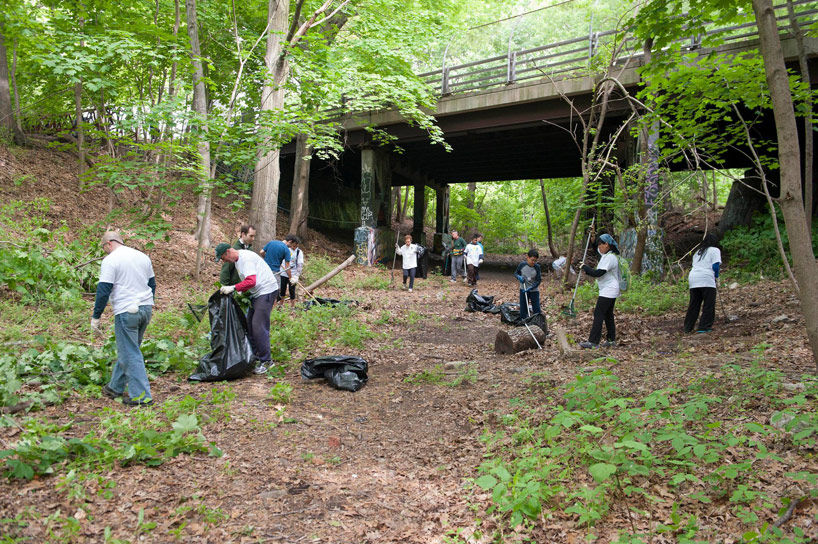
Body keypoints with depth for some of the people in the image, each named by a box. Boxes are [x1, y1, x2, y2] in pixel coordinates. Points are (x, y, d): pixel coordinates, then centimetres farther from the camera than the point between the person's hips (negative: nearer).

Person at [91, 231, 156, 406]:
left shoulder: (110, 260, -8)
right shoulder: (143, 257, 13)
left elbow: (103, 290, -12)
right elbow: (152, 284, 20)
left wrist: (96, 316, -4)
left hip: (126, 312, -8)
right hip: (146, 308, 8)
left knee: (130, 354, -2)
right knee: (127, 350, 19)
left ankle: (141, 396, -2)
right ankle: (115, 387, 31)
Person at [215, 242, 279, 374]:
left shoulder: (246, 257, -18)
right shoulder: (237, 260, 13)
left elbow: (251, 281, -28)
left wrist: (233, 288, -25)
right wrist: (240, 292, 6)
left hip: (266, 291, -11)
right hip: (257, 293, 11)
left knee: (259, 326, -12)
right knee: (249, 325, 12)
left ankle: (266, 361, -3)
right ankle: (253, 355, 21)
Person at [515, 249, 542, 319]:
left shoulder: (537, 267, -15)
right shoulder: (522, 265, -11)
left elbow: (538, 280, -13)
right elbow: (515, 273, 6)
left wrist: (530, 288, -24)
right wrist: (519, 277, -17)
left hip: (534, 290, -1)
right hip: (523, 290, 1)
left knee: (537, 310, 2)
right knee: (523, 309, 7)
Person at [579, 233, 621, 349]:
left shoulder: (609, 258, -19)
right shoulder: (607, 256, 14)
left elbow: (598, 273, -24)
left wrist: (585, 267, -11)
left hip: (608, 291, -11)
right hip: (609, 291, 11)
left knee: (598, 314, -10)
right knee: (608, 315, 15)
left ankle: (593, 342, -11)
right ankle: (611, 340, 21)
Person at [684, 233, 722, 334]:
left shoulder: (698, 252, 27)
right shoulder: (715, 250, 9)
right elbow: (715, 266, -3)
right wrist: (716, 277, 12)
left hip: (693, 279, 6)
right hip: (706, 279, -6)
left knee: (693, 305, 10)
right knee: (709, 304, 1)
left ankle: (688, 327, 10)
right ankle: (704, 327, -3)